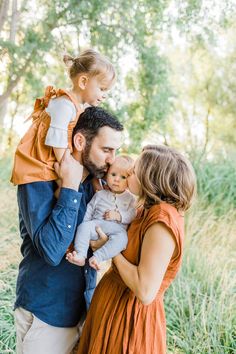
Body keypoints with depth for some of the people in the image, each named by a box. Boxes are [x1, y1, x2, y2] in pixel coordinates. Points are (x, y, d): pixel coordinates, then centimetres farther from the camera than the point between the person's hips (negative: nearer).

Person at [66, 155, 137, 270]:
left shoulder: (130, 198, 15)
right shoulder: (100, 194, 18)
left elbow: (132, 215, 5)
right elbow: (89, 210, 17)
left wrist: (119, 216, -10)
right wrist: (84, 225, 5)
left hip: (117, 228, -1)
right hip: (97, 223, 2)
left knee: (121, 237, -36)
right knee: (84, 226, -30)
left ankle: (97, 257, -47)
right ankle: (80, 255, -39)